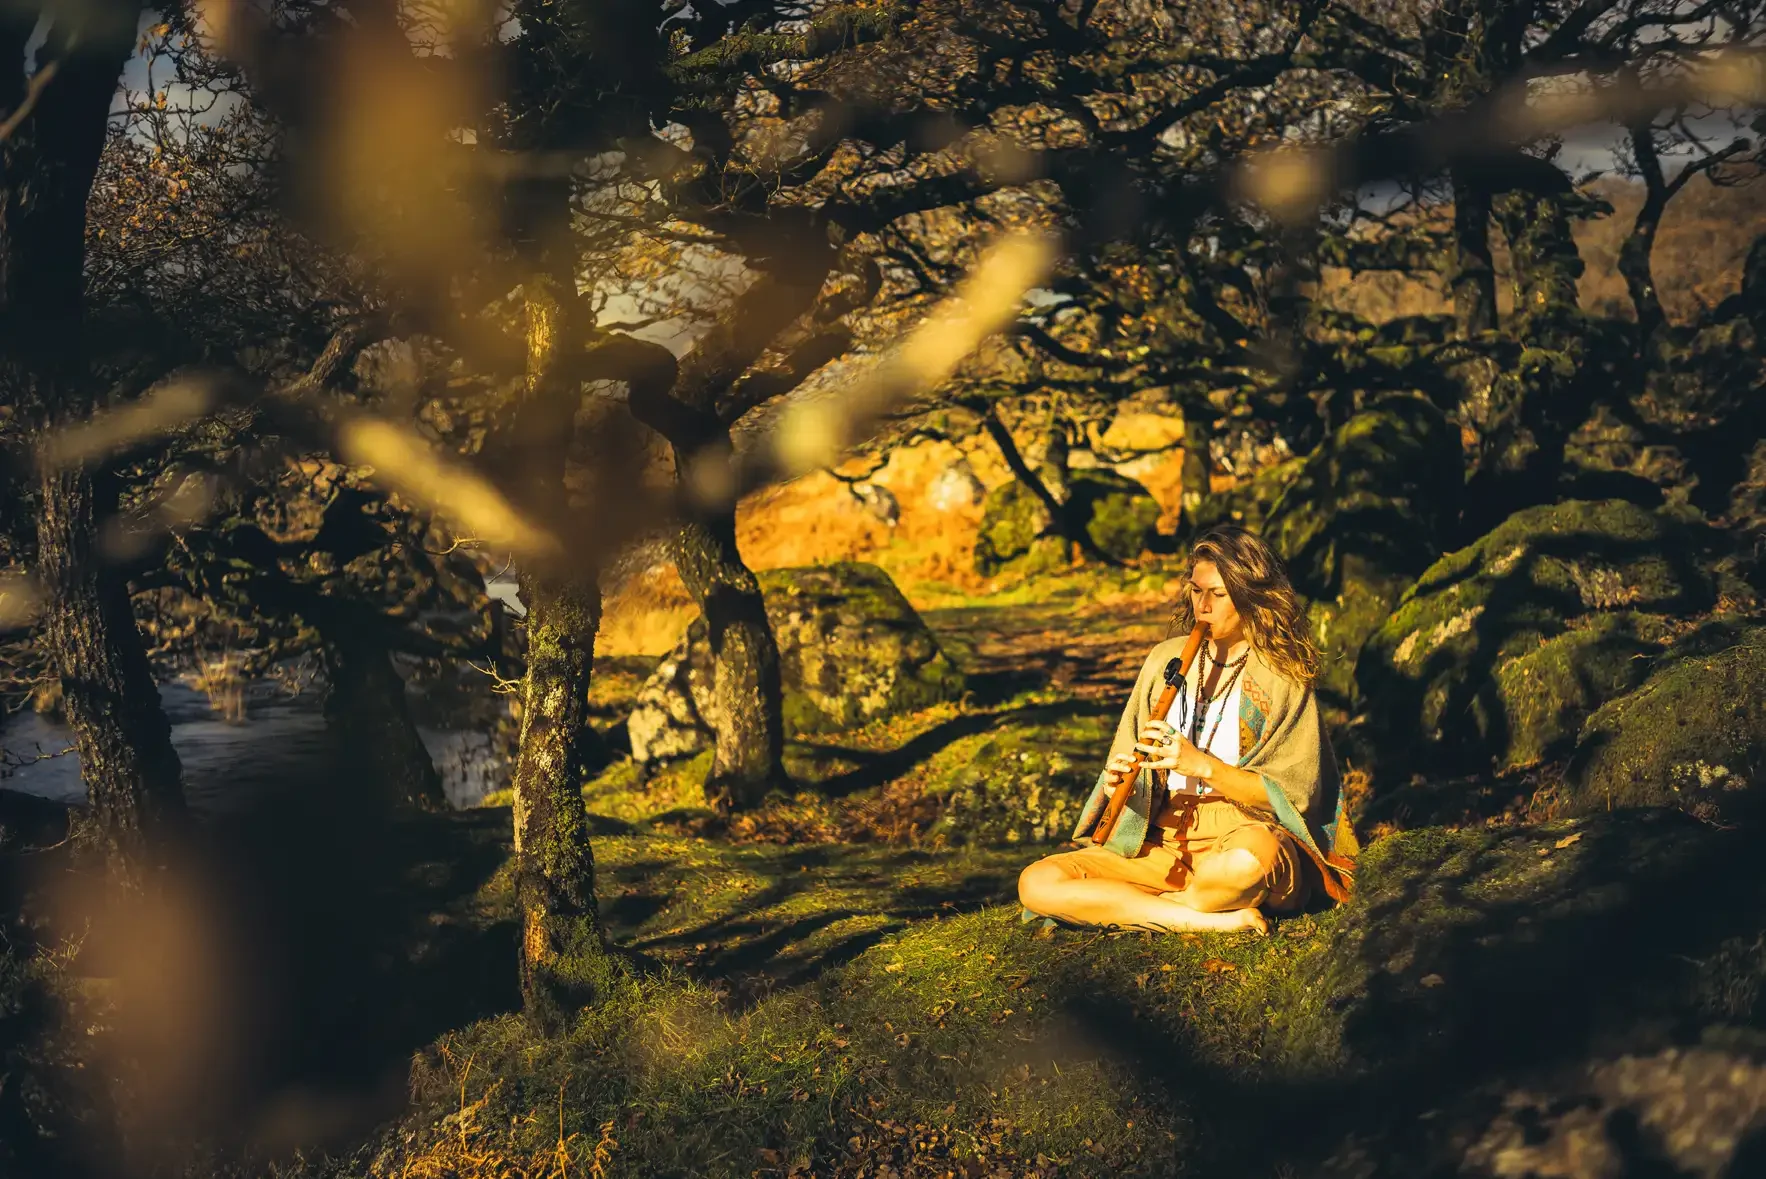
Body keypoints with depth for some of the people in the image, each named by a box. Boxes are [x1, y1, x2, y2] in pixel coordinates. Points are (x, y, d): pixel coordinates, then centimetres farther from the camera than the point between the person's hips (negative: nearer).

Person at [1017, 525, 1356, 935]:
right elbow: (1128, 759, 11)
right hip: (1162, 844, 4)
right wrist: (1121, 779, -13)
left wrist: (1202, 764, -19)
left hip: (1242, 839, -4)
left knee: (1251, 858, -42)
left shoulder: (1283, 678, -1)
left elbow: (1292, 793, -8)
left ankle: (1137, 908, -12)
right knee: (1036, 884, -17)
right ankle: (1213, 920, -19)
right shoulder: (1166, 658, 10)